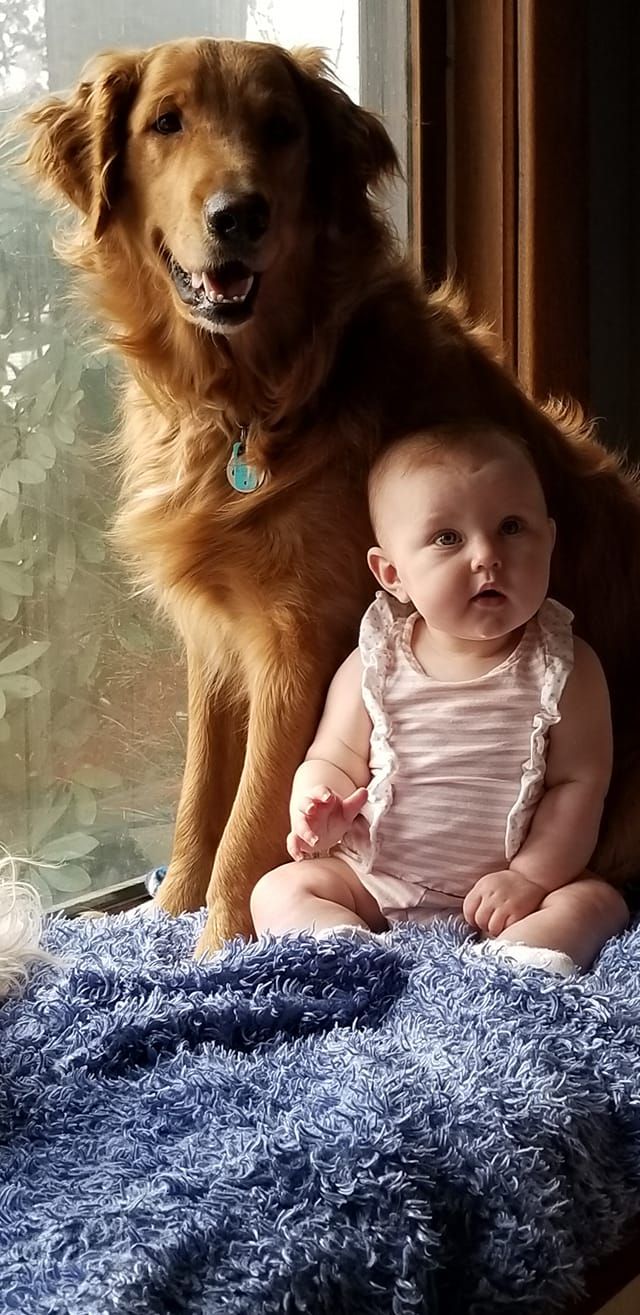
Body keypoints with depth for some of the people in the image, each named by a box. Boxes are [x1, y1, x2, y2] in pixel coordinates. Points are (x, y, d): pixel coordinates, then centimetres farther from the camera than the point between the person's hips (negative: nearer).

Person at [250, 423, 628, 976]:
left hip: (501, 889, -1)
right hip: (371, 879, 1)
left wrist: (530, 877, -15)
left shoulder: (565, 666, -5)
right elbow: (334, 761, 2)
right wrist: (317, 812, -20)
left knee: (597, 902, -22)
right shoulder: (374, 665, -3)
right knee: (279, 892, -14)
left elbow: (578, 781, -6)